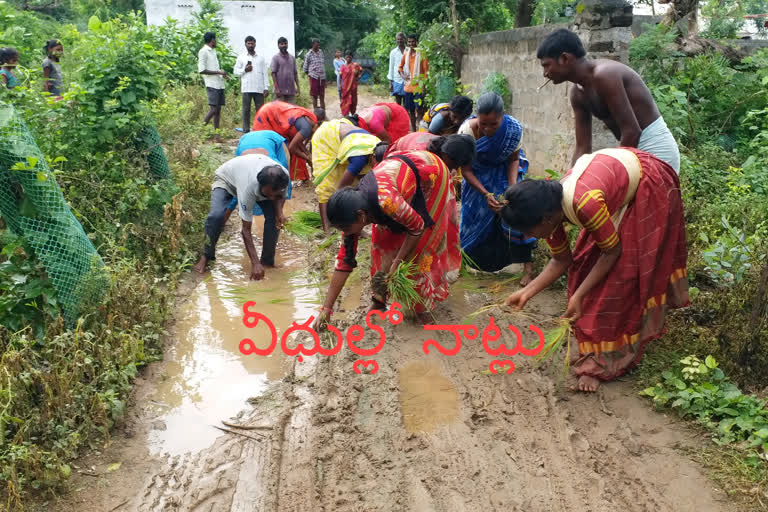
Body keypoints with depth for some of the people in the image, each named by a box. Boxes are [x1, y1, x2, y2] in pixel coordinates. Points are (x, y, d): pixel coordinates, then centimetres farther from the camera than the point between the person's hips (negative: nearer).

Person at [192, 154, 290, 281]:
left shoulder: (284, 176, -34)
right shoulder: (248, 187, -45)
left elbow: (279, 196, -8)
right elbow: (246, 229, -37)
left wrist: (279, 212, -31)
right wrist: (255, 263, -39)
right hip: (226, 177, -4)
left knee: (273, 217, -18)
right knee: (216, 215, -30)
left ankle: (267, 260, 2)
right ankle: (206, 256, -5)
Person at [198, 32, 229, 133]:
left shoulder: (213, 51, 20)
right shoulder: (203, 52, -6)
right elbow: (201, 70, -14)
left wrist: (223, 74, 11)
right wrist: (218, 72, -14)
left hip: (220, 84, 8)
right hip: (212, 84, -8)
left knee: (218, 109, 5)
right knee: (213, 109, -14)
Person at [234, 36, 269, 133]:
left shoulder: (260, 58, 15)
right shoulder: (241, 57, 12)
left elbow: (265, 73, 11)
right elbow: (236, 71, 10)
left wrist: (266, 87, 2)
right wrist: (244, 70, -9)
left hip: (259, 88, 1)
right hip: (246, 88, -1)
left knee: (260, 110, -1)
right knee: (246, 110, -2)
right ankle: (246, 131, 1)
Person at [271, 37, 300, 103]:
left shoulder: (292, 58, 13)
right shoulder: (276, 58, -1)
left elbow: (295, 73, 14)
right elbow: (273, 73, -6)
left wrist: (298, 86, 7)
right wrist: (276, 88, -15)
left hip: (291, 90, 4)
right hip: (280, 90, -4)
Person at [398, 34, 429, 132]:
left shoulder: (421, 54, -4)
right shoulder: (406, 54, 10)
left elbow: (426, 70, -5)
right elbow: (400, 67, 22)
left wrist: (424, 84, -11)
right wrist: (402, 74, 1)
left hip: (418, 86, -5)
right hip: (408, 86, 5)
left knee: (419, 108, -14)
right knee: (411, 109, 10)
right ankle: (413, 130, 19)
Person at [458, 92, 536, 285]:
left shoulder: (514, 128, -29)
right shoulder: (467, 131, -32)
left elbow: (514, 159, -10)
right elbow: (466, 169, -21)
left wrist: (513, 186, -26)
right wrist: (486, 194, -32)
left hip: (505, 172, 0)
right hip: (477, 176, 0)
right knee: (473, 214, 6)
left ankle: (529, 266, -6)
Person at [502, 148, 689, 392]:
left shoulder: (584, 205, -41)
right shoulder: (549, 207, -17)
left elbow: (613, 251, -25)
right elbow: (562, 260, -4)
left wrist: (578, 296, -24)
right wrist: (527, 292, -14)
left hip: (649, 187, -7)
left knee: (624, 273, -8)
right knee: (584, 264, 2)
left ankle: (601, 362, -3)